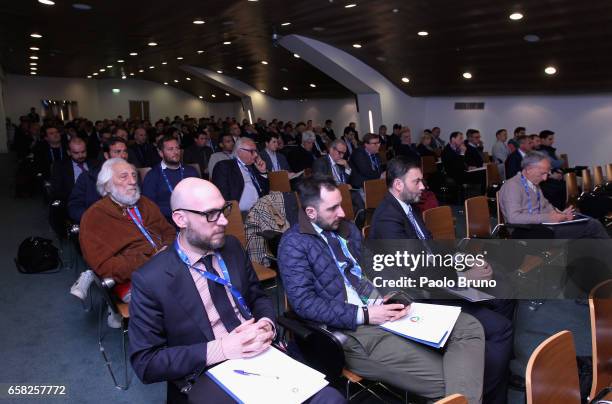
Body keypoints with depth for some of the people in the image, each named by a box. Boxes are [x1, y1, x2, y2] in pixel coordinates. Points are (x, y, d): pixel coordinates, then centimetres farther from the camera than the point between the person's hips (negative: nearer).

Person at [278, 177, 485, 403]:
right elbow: (304, 303, -16)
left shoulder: (346, 228, 14)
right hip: (353, 329, -7)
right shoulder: (294, 244, -8)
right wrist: (364, 315, -19)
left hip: (383, 308, 8)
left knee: (470, 327, -7)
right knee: (443, 377, -18)